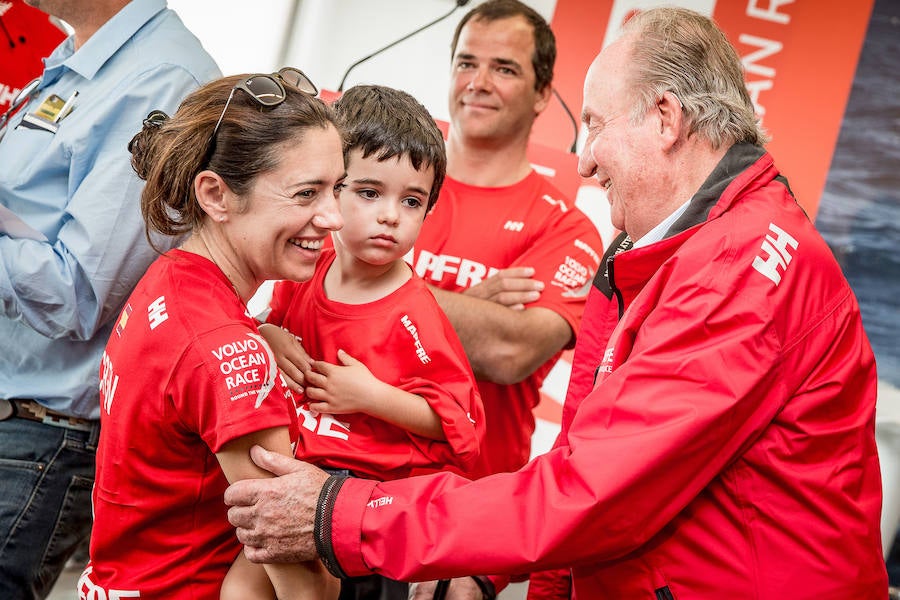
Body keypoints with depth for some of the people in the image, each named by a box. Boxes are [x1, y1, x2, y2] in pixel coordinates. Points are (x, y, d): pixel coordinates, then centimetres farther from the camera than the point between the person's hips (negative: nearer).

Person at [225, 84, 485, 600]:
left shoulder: (414, 315, -12)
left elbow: (458, 421, -11)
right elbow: (278, 324, 26)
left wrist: (371, 395, -18)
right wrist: (268, 338, 3)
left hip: (368, 485, -6)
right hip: (293, 474, 6)